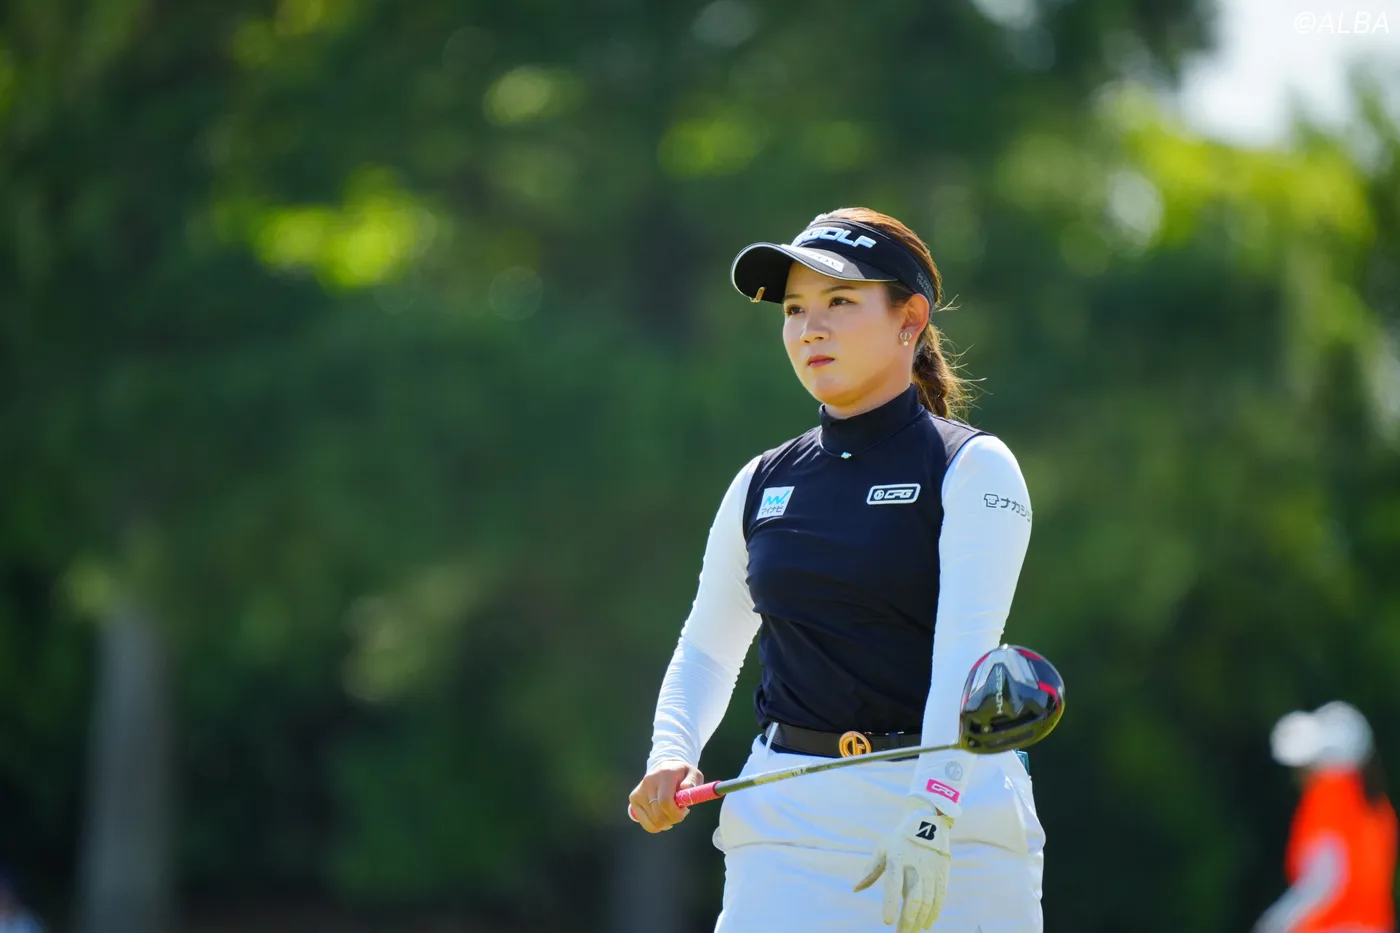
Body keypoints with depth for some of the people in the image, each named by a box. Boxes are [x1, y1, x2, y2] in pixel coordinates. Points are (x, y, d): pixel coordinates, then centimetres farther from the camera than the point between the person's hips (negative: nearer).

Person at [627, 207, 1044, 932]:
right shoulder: (763, 485, 13)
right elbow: (705, 650, 22)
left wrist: (932, 816, -28)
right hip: (785, 817, 3)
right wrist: (670, 758, 1)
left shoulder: (973, 468, -2)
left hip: (955, 822, -3)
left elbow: (965, 654, -15)